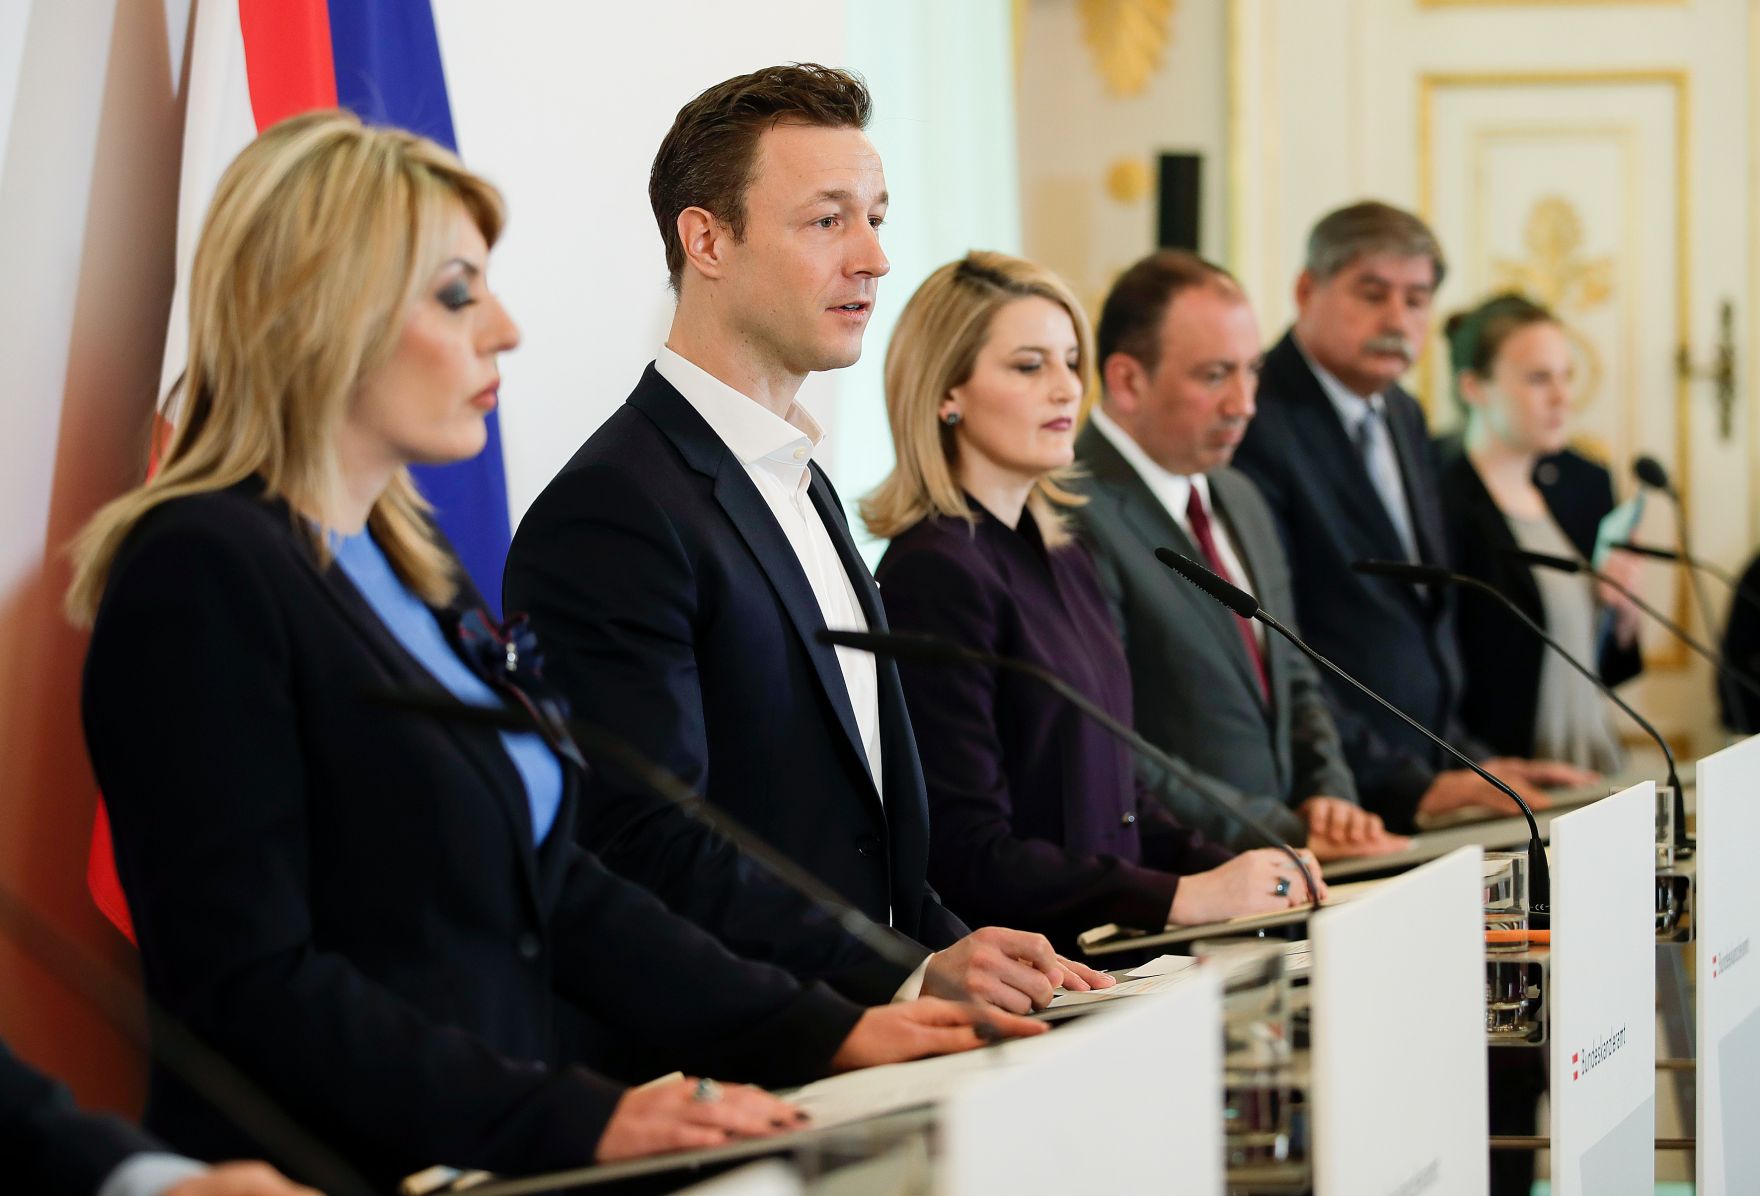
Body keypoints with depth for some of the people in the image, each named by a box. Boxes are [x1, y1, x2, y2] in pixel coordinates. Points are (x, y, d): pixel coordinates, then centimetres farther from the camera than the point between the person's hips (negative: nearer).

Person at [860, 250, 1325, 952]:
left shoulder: (1063, 560, 17)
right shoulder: (937, 573, -10)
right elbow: (964, 854, -16)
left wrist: (1225, 868, 4)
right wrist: (1183, 897, -19)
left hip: (1103, 946, 8)